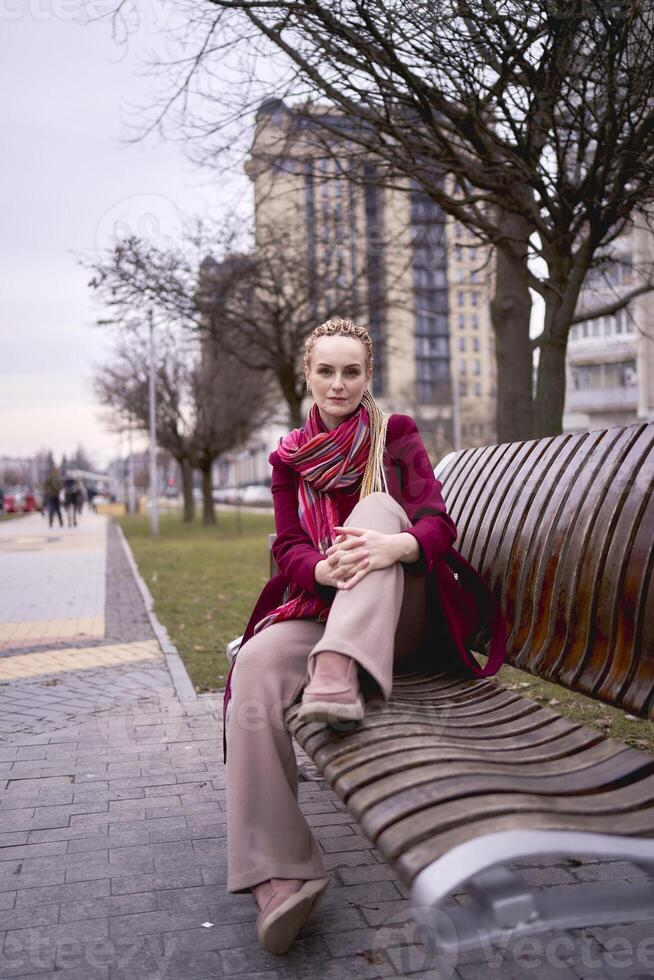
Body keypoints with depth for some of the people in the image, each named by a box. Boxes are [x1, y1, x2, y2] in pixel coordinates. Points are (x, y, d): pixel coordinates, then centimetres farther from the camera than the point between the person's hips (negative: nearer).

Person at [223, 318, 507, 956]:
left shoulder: (397, 436, 6)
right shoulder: (289, 456, 12)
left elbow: (438, 523, -6)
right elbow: (287, 548, 3)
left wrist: (395, 546, -32)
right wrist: (325, 568, -23)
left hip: (399, 622, -1)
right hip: (319, 608, 2)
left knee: (376, 505, -27)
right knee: (253, 668, -30)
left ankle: (338, 671, -46)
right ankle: (277, 873, -34)